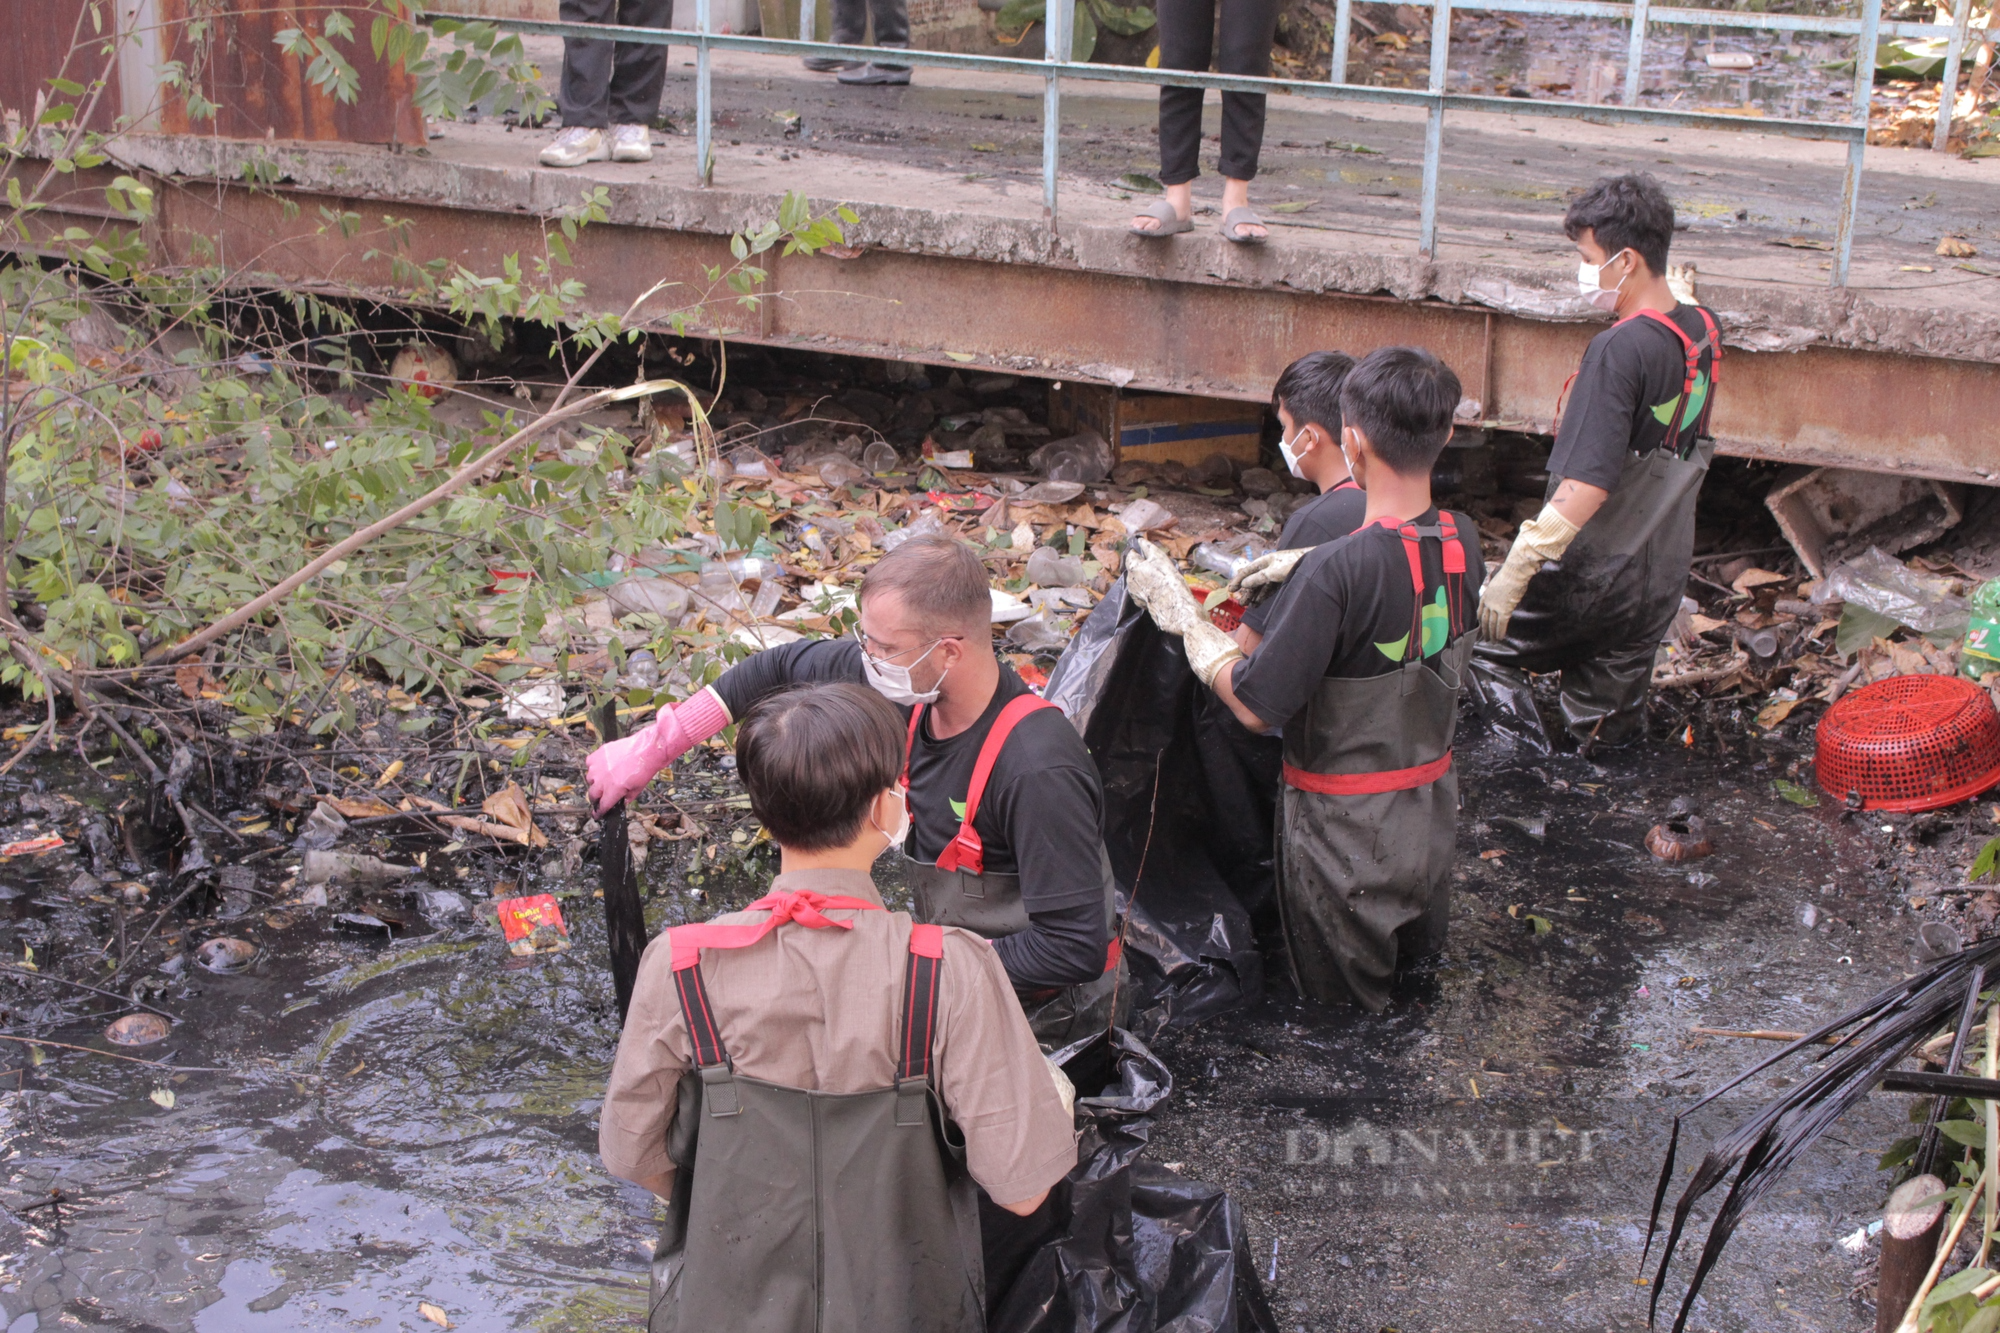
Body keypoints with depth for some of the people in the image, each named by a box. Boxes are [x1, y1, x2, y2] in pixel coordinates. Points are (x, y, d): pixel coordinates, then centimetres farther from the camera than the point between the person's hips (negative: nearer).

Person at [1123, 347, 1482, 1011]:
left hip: (1348, 829, -6)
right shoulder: (1462, 542, -8)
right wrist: (1299, 566, 13)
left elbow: (1256, 706, -23)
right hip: (1434, 807, 7)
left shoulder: (1334, 572, -29)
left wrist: (1182, 616, -11)